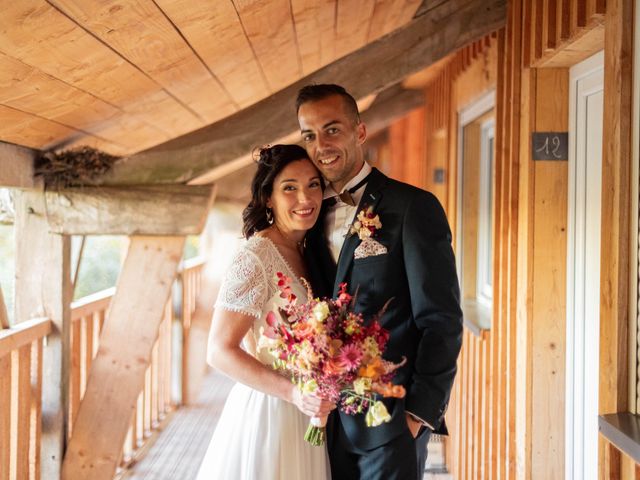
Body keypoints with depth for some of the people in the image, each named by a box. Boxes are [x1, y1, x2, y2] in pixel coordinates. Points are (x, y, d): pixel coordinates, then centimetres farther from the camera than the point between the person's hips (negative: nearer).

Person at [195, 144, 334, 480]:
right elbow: (219, 351, -20)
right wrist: (292, 392, -27)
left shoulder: (302, 252, 7)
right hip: (268, 411, -8)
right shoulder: (255, 258, -17)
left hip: (303, 414, 8)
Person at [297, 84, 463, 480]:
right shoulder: (314, 213, 10)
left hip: (390, 421, -5)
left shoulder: (413, 207, -7)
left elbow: (442, 322, -10)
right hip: (329, 422, 5)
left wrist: (419, 413, -13)